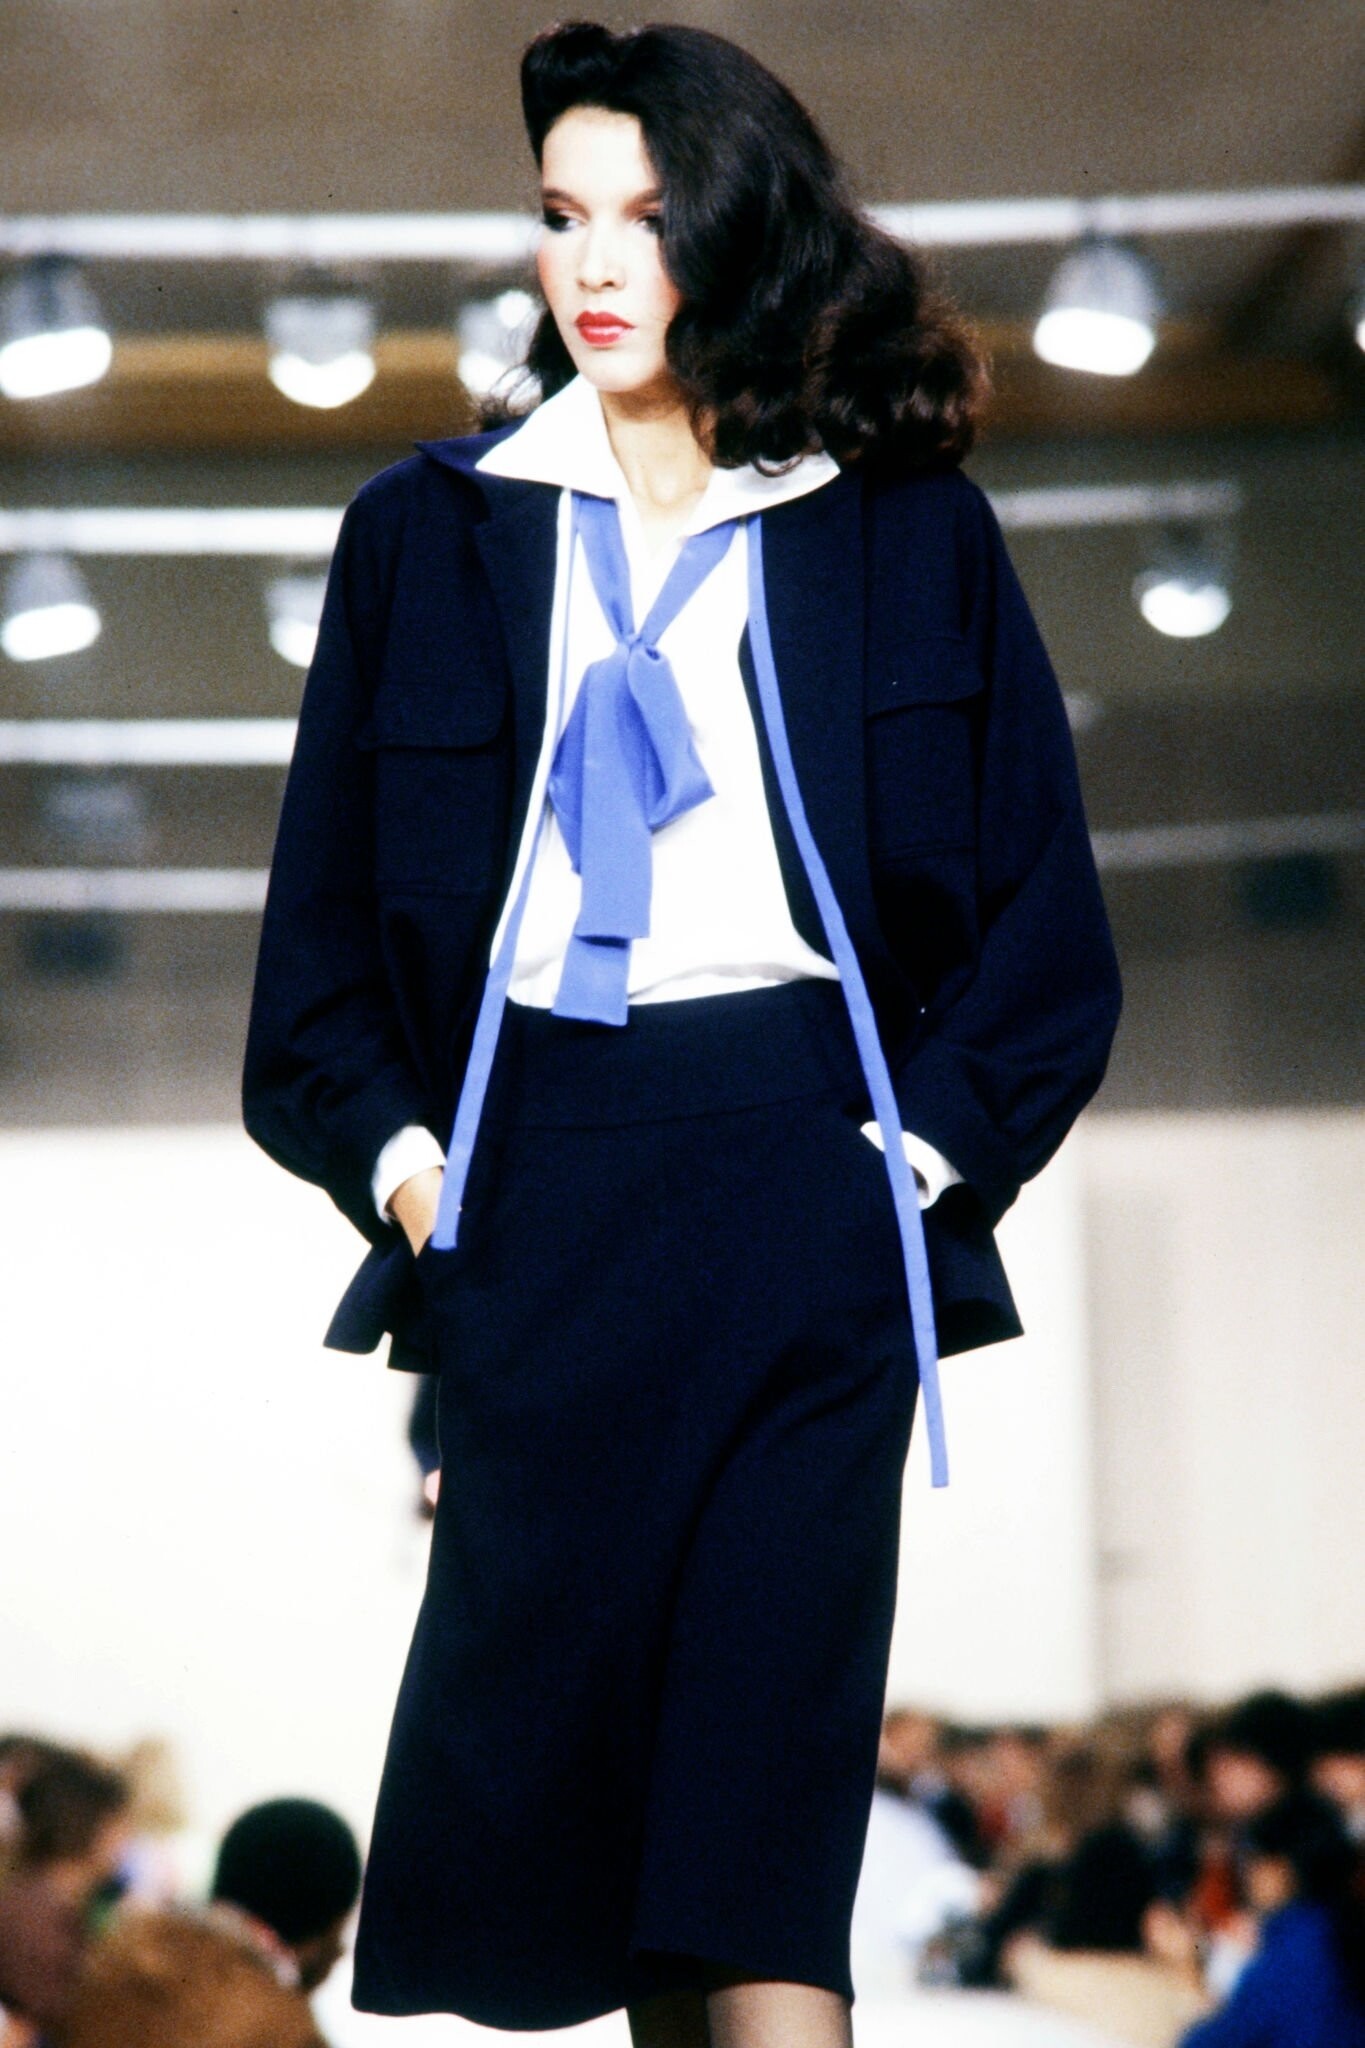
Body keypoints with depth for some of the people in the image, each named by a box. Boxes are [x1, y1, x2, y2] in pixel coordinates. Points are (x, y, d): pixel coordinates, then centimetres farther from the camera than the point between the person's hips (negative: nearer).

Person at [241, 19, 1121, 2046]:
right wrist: (392, 1148, 1)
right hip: (531, 1192, 2)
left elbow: (1043, 913, 8)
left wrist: (933, 1140, -4)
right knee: (542, 1723, 0)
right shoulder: (431, 529, 12)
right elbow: (327, 908, 14)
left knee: (770, 1756, -10)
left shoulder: (906, 532, 7)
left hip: (802, 1189, -2)